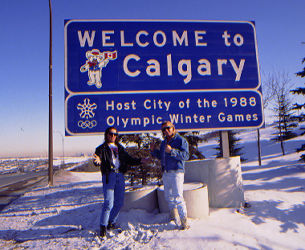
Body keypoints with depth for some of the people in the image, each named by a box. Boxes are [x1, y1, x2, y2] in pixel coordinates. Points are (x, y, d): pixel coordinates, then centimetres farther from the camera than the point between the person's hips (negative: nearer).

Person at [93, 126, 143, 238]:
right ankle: (103, 226, 2)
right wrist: (97, 161, -34)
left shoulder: (120, 148, 21)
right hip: (109, 175, -5)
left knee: (119, 202, 8)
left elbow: (129, 160, 21)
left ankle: (111, 223, 26)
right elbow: (98, 160, -10)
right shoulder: (102, 148, 6)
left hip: (120, 175, 5)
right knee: (108, 203, -12)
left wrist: (141, 161, 8)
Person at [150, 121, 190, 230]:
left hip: (176, 172, -7)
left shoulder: (181, 140, -6)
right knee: (168, 196, 16)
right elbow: (160, 156, 25)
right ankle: (174, 216, 34)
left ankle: (184, 221, -3)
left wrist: (172, 151, -27)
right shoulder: (164, 142, 16)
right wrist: (153, 150, 7)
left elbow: (186, 156, -17)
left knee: (178, 197, -11)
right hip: (165, 172, 8)